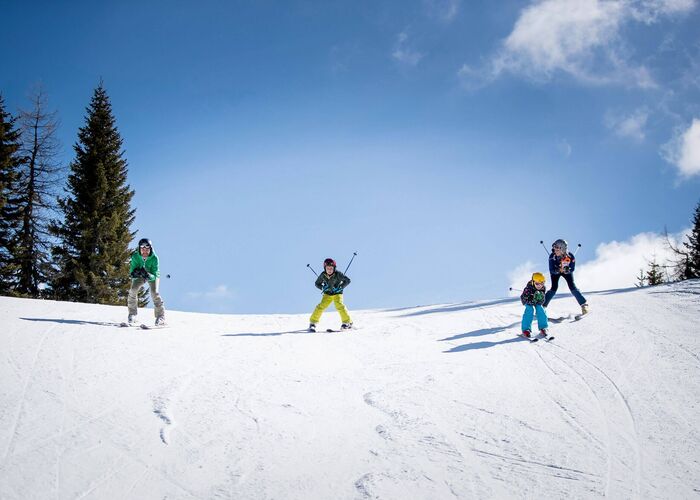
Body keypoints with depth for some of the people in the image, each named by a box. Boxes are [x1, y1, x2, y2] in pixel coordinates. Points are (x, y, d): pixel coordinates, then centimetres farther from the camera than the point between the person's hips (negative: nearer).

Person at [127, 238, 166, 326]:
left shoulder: (154, 258, -31)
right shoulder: (135, 256, -26)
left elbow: (154, 275, -30)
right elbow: (132, 273, -23)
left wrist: (149, 276, -51)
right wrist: (135, 272, -46)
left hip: (152, 276, -2)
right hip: (139, 277, 2)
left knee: (154, 292, -23)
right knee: (133, 290, -19)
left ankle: (161, 316, -13)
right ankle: (132, 313, -2)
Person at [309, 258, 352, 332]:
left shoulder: (338, 274, -22)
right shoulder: (323, 275, -14)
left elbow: (347, 280, -16)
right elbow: (317, 283, 1)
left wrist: (341, 287, -27)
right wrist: (322, 287, -19)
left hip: (337, 293, -2)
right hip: (327, 294, 2)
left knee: (339, 305, -25)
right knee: (321, 306, -13)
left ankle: (348, 322, -11)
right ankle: (312, 322, 0)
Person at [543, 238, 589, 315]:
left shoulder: (570, 256, -33)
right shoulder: (552, 256, -33)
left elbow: (572, 269, -20)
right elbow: (551, 270, -29)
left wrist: (567, 270, -43)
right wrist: (557, 270, -50)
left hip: (567, 271, 0)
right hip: (555, 271, 0)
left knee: (572, 287, -14)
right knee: (554, 288, -17)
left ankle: (584, 304, -2)